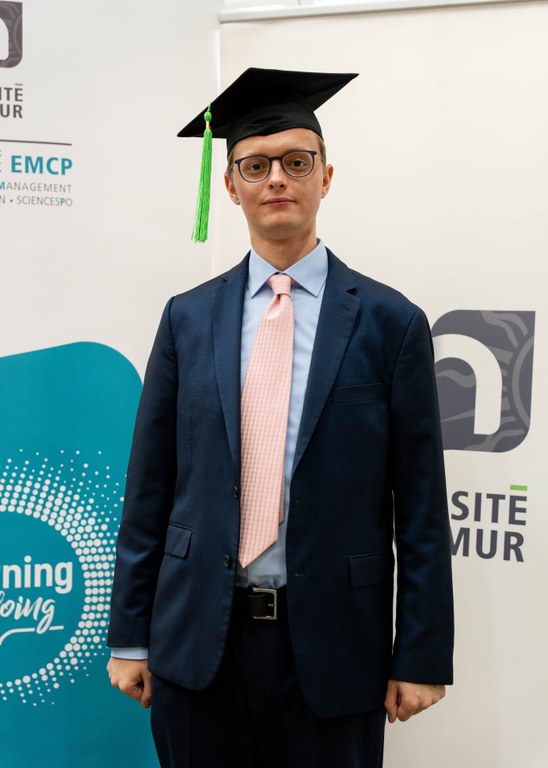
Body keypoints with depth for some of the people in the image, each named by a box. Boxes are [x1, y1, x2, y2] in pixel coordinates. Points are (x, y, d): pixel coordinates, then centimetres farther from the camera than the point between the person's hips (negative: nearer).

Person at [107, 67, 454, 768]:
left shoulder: (391, 323, -3)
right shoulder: (187, 318, 4)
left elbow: (421, 507, -3)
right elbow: (148, 486, 5)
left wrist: (421, 658, -4)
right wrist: (129, 636, 4)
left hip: (332, 646, -2)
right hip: (198, 643, 2)